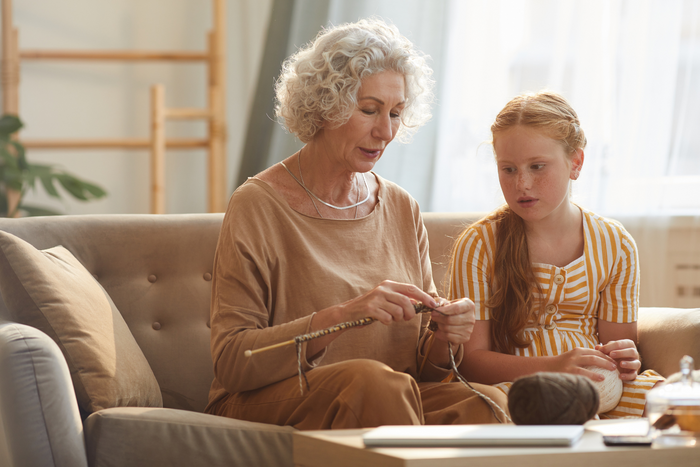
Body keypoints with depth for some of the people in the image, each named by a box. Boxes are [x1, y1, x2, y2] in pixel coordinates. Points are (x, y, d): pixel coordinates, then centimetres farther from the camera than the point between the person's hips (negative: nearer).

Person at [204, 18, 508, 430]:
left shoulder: (403, 210, 13)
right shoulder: (259, 206, -4)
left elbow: (422, 369, 14)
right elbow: (231, 361, -13)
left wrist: (444, 340, -10)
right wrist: (341, 315, -24)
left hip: (386, 403, 4)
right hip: (264, 405, -4)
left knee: (488, 404, -29)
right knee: (375, 380, -36)